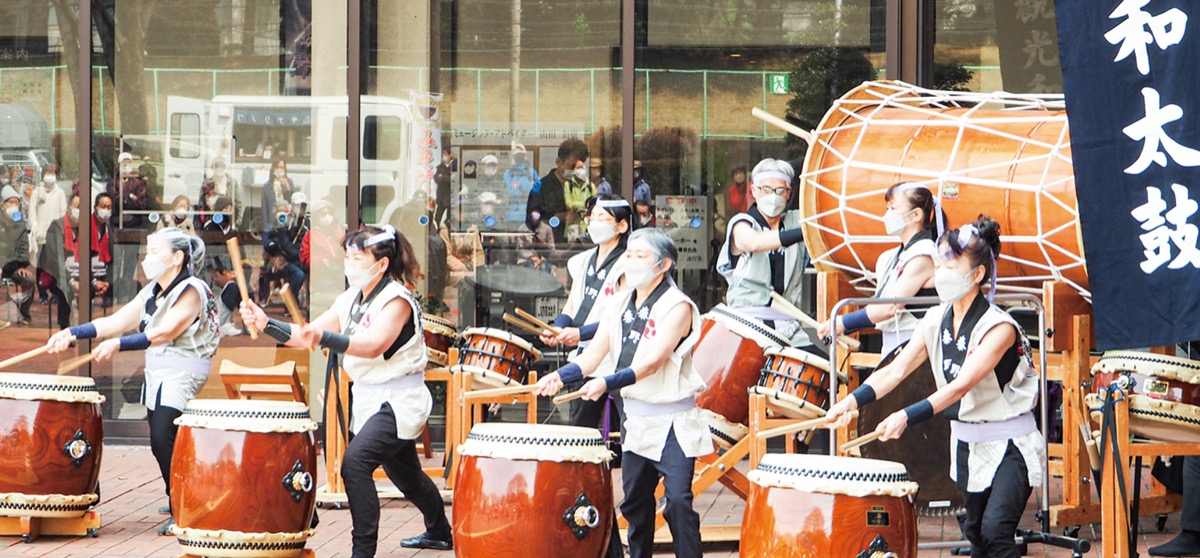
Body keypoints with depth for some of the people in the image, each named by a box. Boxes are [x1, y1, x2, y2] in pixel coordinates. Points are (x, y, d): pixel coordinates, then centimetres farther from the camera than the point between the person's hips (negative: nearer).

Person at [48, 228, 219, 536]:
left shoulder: (191, 291, -13)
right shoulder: (151, 292, 14)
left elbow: (164, 332, -25)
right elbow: (116, 321, 9)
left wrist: (119, 345, -34)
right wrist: (73, 333, -2)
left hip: (182, 375, -9)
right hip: (156, 374, 9)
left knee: (162, 440, -18)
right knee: (161, 443, 8)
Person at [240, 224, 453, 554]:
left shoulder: (396, 300, -18)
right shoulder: (349, 301, 7)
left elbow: (374, 345, -35)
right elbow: (307, 334, 4)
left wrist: (324, 338, -49)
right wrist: (267, 325, -12)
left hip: (399, 402, -9)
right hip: (367, 399, 9)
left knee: (355, 461, -24)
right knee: (405, 474, 23)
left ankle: (363, 549, -21)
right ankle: (439, 533, 45)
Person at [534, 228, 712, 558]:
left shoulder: (677, 307, -12)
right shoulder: (620, 307, 9)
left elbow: (652, 362, -22)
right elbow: (594, 355, 3)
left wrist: (608, 384, -34)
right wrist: (561, 376, -16)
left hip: (673, 420, -7)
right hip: (635, 418, 7)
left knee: (678, 500, -14)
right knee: (635, 500, 12)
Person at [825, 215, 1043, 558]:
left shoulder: (998, 328, -21)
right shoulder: (935, 321, 0)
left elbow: (961, 386, -31)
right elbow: (897, 369, -6)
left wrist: (908, 417, -41)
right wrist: (854, 401, -23)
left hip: (1010, 445, -7)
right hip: (966, 444, 7)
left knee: (995, 528, -21)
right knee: (975, 530, 15)